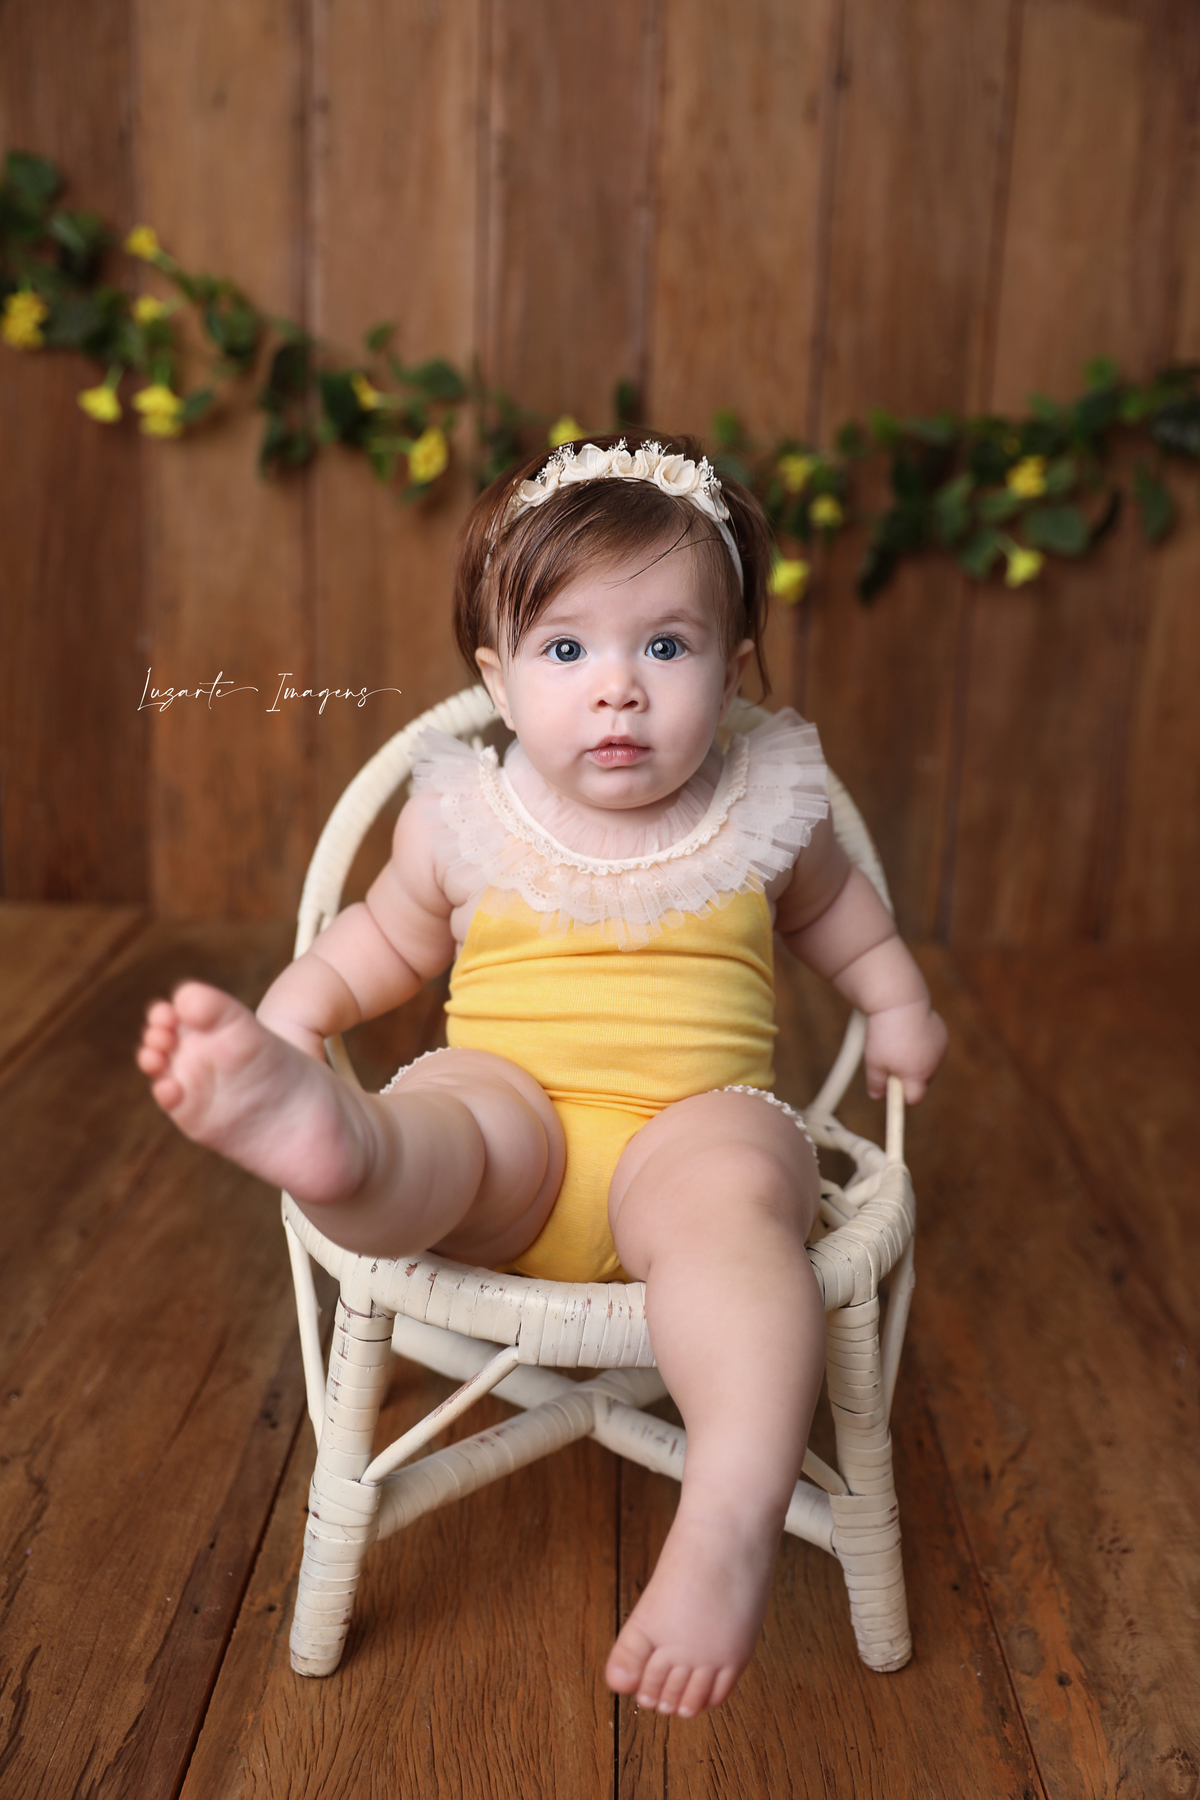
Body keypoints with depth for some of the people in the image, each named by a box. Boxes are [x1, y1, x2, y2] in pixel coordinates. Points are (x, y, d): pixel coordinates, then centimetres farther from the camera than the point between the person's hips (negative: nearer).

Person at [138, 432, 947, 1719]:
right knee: (433, 1122, -34)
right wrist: (297, 1007, 7)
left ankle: (730, 1520, -49)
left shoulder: (763, 808, 9)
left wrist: (897, 1001, 24)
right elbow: (390, 939, 23)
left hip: (694, 1119, 0)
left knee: (730, 1194, -36)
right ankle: (316, 1134, -69)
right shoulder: (463, 819, 7)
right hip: (510, 1113, 1)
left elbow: (828, 904, 31)